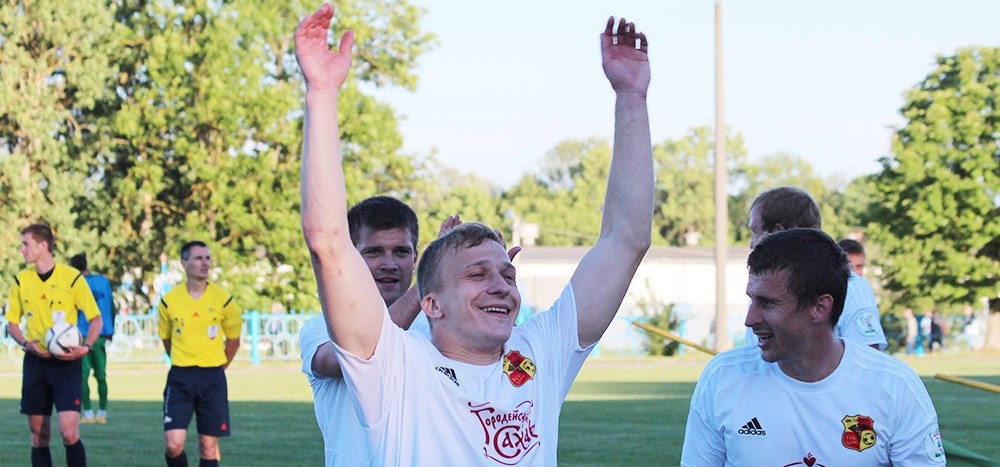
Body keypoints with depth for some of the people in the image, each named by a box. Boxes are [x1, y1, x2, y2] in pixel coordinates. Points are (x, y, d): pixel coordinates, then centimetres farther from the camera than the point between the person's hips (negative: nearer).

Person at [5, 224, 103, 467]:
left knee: (69, 432, -14)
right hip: (35, 362, 4)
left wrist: (86, 347, -17)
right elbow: (12, 322, 13)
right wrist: (26, 344, -7)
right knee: (39, 435, 5)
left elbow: (96, 319, 0)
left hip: (66, 361, -4)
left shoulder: (71, 277, -6)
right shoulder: (21, 280, 5)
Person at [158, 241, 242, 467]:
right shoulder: (168, 301, -1)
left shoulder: (223, 299, -1)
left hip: (212, 380, 0)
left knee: (208, 446, 1)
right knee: (174, 444, -10)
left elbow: (233, 340, 11)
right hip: (180, 378, 0)